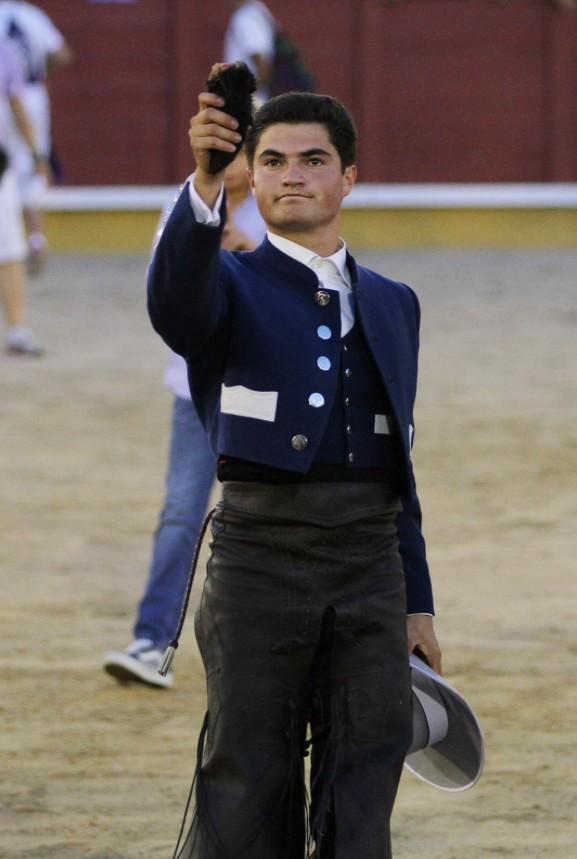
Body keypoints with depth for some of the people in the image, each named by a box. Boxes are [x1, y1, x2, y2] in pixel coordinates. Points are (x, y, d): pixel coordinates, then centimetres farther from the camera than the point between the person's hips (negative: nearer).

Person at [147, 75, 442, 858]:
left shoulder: (392, 305, 19)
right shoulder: (231, 286, 6)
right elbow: (175, 302, -21)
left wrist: (416, 602, 15)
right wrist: (204, 185, -38)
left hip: (371, 560, 4)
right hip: (261, 552, -4)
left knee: (364, 795, 2)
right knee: (247, 791, -3)